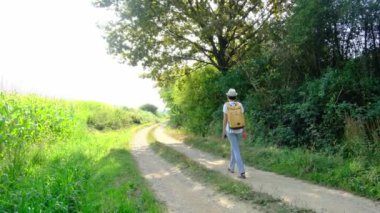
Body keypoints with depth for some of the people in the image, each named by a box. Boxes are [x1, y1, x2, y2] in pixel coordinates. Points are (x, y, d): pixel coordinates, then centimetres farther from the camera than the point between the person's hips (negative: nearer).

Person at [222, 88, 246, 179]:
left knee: (236, 151, -5)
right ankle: (231, 167, 36)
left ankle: (242, 172, -13)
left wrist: (223, 131, -4)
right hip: (239, 129, 4)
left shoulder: (226, 105, -11)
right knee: (234, 147, 24)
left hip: (230, 130, -4)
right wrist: (244, 131, 8)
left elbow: (225, 119, -12)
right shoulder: (240, 104, -1)